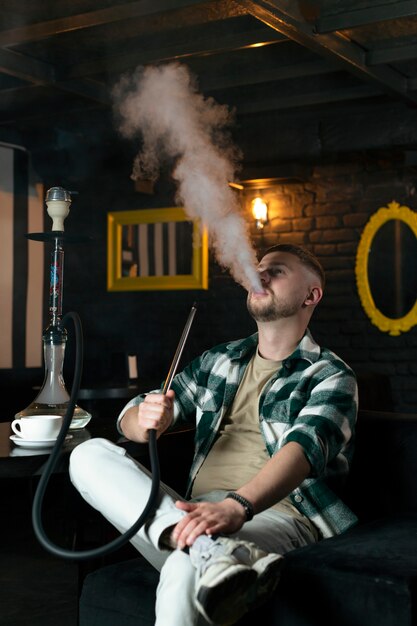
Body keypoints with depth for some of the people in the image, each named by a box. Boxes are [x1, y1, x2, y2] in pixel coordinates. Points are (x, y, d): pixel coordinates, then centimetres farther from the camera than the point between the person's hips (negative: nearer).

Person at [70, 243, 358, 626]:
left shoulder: (331, 377, 5)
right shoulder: (220, 361, 23)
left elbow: (304, 448, -16)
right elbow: (132, 419, 20)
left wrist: (237, 506, -36)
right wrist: (146, 420, -8)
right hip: (197, 511, 8)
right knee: (91, 455, -18)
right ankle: (215, 552, -38)